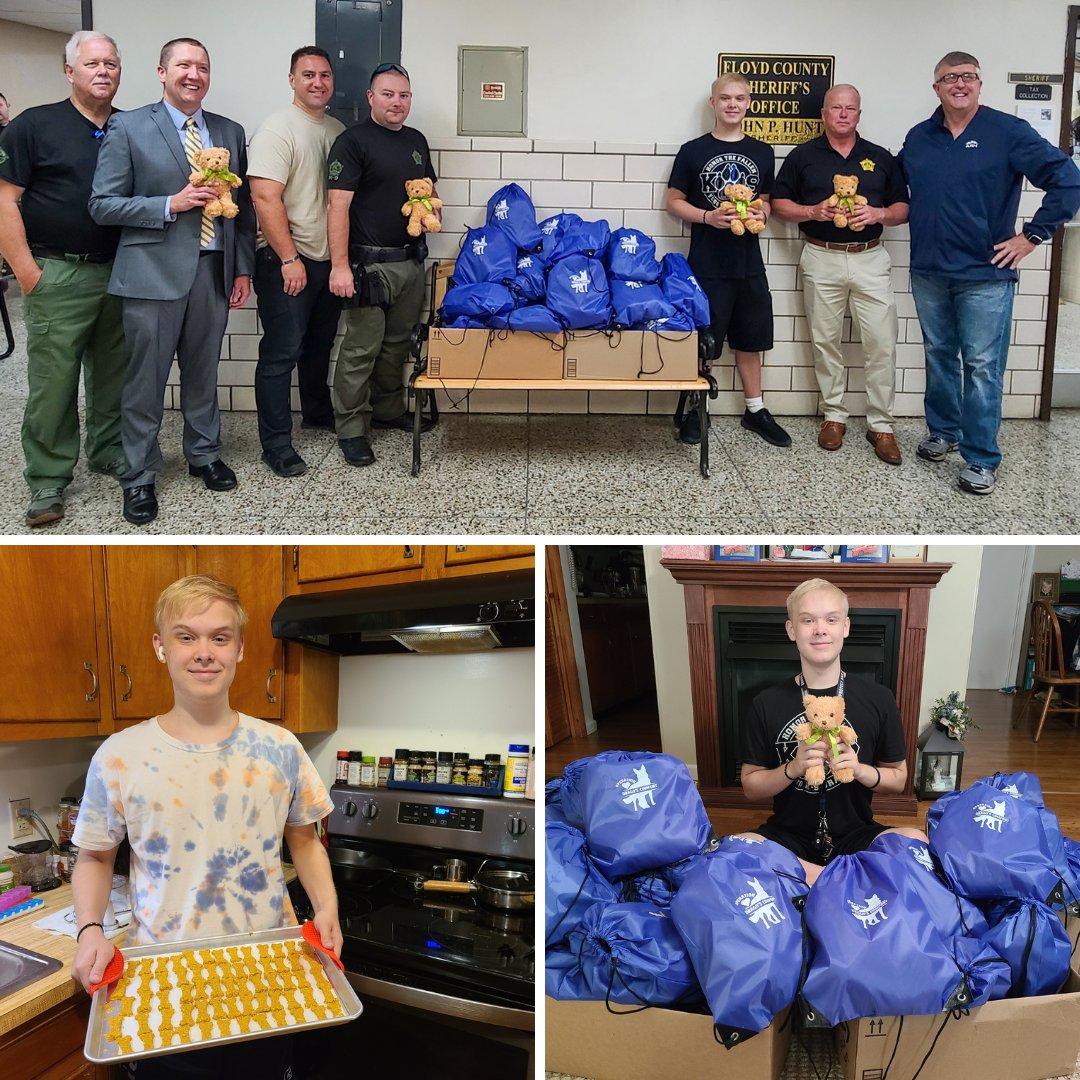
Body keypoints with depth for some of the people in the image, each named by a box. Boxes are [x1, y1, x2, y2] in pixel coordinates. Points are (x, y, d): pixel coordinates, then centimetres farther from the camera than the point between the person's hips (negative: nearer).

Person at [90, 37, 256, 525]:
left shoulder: (230, 132, 12)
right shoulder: (128, 128, -2)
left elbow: (242, 206, 14)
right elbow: (103, 205, -5)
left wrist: (244, 269, 8)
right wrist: (170, 205, -15)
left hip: (214, 271, 4)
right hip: (153, 273, -4)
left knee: (203, 372, 15)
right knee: (145, 382, 2)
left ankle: (204, 454, 32)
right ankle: (138, 476, 14)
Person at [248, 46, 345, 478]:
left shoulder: (338, 130, 12)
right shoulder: (278, 129, -11)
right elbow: (265, 198, -18)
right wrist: (290, 259, -20)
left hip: (328, 259, 7)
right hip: (286, 263, -7)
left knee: (319, 345, 21)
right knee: (281, 354, -3)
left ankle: (318, 412, 40)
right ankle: (276, 445, 3)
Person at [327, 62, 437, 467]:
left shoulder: (416, 140, 13)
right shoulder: (353, 141, -9)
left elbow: (429, 190, 26)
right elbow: (338, 206, -15)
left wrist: (432, 211, 2)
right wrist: (339, 265, -23)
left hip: (411, 260, 7)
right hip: (370, 263, -7)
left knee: (398, 343, 16)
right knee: (361, 349, -4)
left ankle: (388, 409, 31)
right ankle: (351, 428, 5)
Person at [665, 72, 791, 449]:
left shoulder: (761, 152, 8)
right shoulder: (693, 151, -2)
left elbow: (766, 201, 17)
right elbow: (674, 202, 0)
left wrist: (761, 214, -6)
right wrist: (708, 217, -16)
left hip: (748, 262, 4)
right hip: (707, 263, -3)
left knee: (750, 338, 13)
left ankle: (755, 410, 25)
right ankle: (694, 410, 17)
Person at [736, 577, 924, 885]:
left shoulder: (878, 699, 1)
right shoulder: (767, 704, 0)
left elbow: (898, 779, 9)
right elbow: (751, 787, 3)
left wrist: (860, 770, -12)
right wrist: (793, 768, -16)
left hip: (855, 835, 1)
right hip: (788, 835, 0)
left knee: (916, 841, -31)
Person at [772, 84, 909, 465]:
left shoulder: (881, 158, 10)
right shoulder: (803, 156, 6)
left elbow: (903, 209, 10)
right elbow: (779, 203, 6)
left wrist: (878, 213, -11)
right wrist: (813, 211, -12)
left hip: (870, 259, 1)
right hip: (822, 259, 0)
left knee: (881, 343, -5)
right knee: (825, 342, 6)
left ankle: (880, 424, 3)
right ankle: (833, 415, 20)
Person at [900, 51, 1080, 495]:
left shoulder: (1008, 132, -6)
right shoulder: (918, 138, 8)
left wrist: (1033, 236, -10)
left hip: (985, 275, -4)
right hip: (928, 273, 4)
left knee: (982, 367, -3)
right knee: (939, 356, 16)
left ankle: (981, 459, 4)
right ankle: (942, 430, 33)